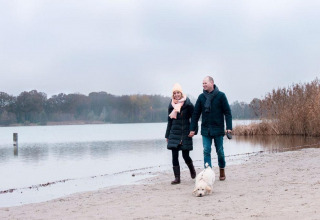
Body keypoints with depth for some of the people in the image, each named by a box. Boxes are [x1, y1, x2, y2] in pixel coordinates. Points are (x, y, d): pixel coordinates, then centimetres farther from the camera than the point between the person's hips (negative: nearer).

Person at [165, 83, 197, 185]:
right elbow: (169, 121, 13)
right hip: (174, 133, 3)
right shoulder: (171, 105, 7)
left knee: (185, 156, 1)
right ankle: (177, 177, 4)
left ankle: (192, 169, 32)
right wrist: (167, 135, 14)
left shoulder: (187, 104, -6)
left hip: (185, 133, -3)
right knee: (174, 156, -3)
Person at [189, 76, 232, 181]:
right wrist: (192, 129, 4)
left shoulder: (221, 96, -4)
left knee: (220, 151, 8)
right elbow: (195, 114, 8)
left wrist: (229, 127, -11)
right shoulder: (201, 97, 5)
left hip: (218, 129, -2)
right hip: (205, 130, 2)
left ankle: (222, 170, 28)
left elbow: (227, 112, -4)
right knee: (206, 151, -4)